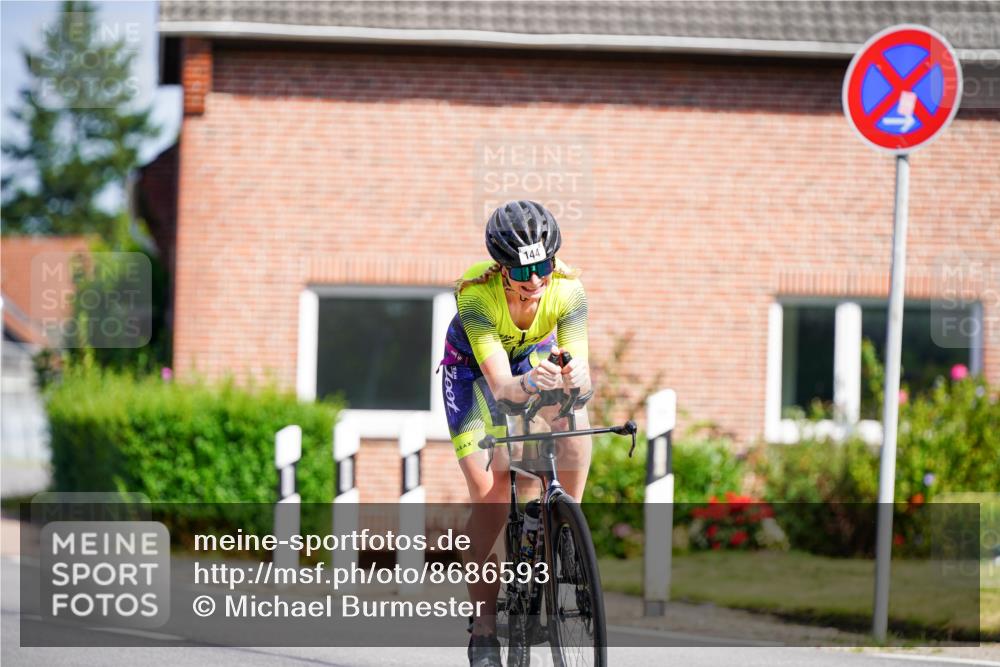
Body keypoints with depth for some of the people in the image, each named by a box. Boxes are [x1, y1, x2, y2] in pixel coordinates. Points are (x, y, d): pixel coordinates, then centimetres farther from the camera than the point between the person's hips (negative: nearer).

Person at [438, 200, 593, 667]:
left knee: (574, 427, -30)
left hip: (536, 355, 2)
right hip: (473, 367, -2)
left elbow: (583, 374, -37)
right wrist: (527, 384, -66)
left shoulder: (567, 290, -31)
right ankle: (484, 620, -7)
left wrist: (574, 378, -61)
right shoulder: (476, 293, -37)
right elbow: (499, 383, -44)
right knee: (491, 495, -17)